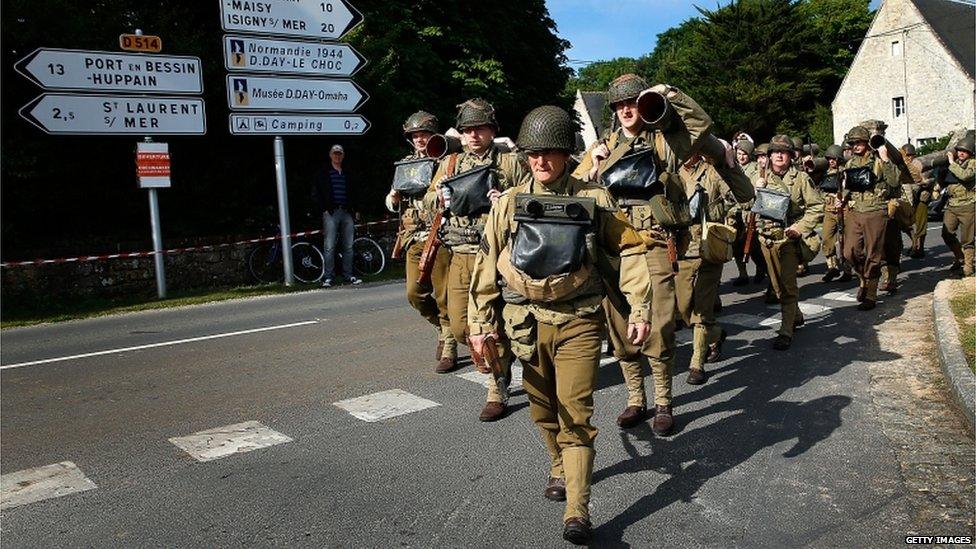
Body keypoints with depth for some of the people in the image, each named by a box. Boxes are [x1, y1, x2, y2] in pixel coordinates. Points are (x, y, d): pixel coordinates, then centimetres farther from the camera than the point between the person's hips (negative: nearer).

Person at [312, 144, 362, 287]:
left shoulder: (347, 174, 19)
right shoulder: (323, 174, 7)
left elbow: (353, 193, 25)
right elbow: (316, 193, 3)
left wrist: (355, 209, 9)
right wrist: (324, 209, -5)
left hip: (347, 213, 4)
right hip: (331, 213, -4)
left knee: (348, 246, 3)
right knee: (329, 247, -8)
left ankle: (349, 275, 10)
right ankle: (328, 277, -6)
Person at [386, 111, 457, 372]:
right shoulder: (406, 164, 16)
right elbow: (392, 204, 21)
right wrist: (394, 198, -1)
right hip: (414, 240, 6)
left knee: (444, 296, -3)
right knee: (415, 294, 6)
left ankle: (449, 350, 8)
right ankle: (442, 328, 31)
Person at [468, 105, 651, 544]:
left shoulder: (593, 199, 0)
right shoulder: (510, 203, 2)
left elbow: (629, 250, 4)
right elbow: (487, 264, 5)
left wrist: (639, 309, -3)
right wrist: (480, 322, 3)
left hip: (578, 322, -2)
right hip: (528, 323, 2)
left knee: (575, 414, -5)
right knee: (543, 409, 16)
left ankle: (577, 511, -2)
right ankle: (560, 469, 41)